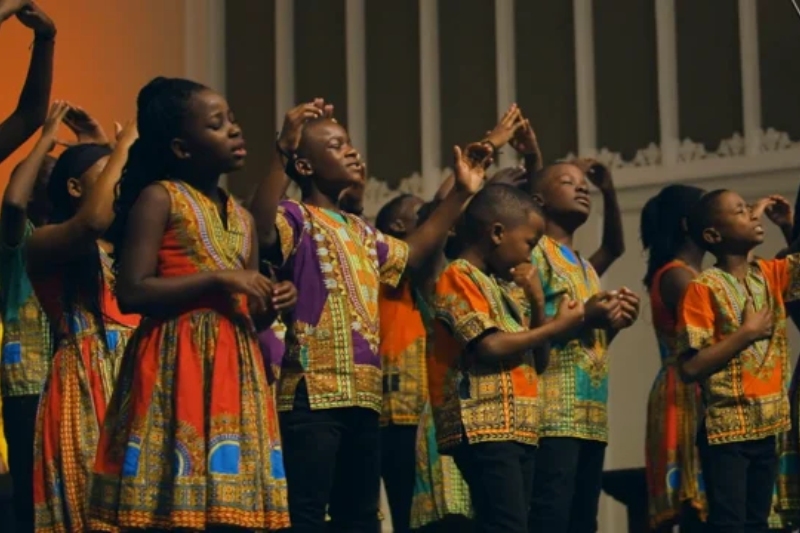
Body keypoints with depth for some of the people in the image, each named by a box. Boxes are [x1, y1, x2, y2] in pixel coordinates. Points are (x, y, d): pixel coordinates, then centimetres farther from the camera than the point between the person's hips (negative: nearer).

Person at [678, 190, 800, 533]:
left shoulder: (771, 275, 7)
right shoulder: (704, 288, -12)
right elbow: (690, 367, -18)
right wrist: (746, 333, -15)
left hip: (766, 425, 7)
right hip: (727, 427, -7)